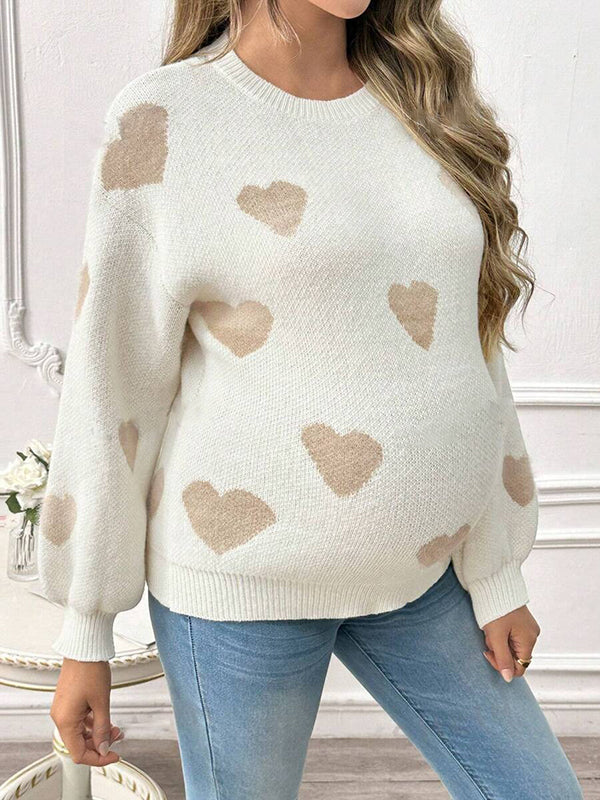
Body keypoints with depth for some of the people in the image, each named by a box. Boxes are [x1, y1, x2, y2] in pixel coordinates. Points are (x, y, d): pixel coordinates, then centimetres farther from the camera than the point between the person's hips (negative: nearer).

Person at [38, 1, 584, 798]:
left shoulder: (420, 105, 5)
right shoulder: (163, 120, -8)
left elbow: (469, 344, 7)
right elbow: (109, 387, -7)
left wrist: (497, 574, 7)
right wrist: (85, 636, -2)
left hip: (421, 570, 5)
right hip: (243, 576, -4)